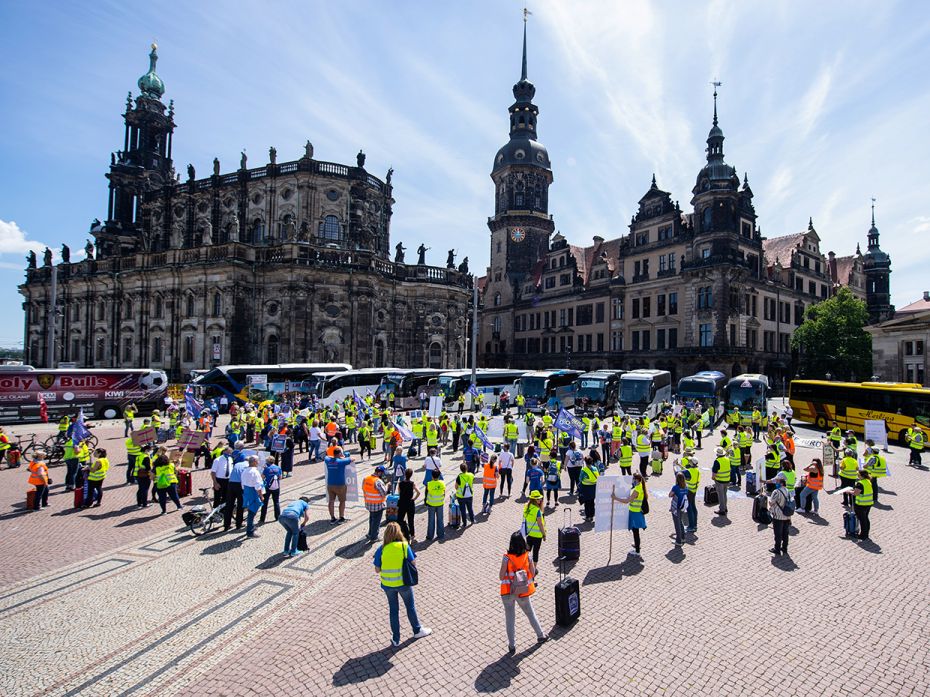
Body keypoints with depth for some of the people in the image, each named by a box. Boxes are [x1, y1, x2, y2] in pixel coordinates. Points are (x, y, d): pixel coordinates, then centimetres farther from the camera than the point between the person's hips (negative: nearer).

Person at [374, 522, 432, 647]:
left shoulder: (381, 550, -12)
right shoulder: (404, 546, -15)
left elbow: (377, 570, -7)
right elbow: (413, 563, -8)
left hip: (388, 584, 1)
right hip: (403, 583, -1)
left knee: (393, 610, 18)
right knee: (410, 606, 21)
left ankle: (396, 639, 29)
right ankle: (417, 630, 39)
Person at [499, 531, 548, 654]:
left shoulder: (506, 558, -19)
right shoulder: (528, 557, -12)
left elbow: (501, 577, -13)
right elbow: (533, 574, -3)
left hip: (508, 592, -2)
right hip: (523, 592, 2)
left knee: (510, 618, 13)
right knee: (530, 613, 25)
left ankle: (512, 646, 21)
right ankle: (541, 636, 40)